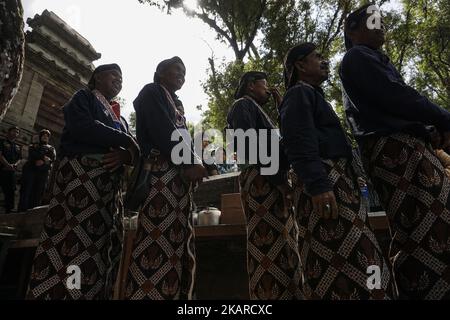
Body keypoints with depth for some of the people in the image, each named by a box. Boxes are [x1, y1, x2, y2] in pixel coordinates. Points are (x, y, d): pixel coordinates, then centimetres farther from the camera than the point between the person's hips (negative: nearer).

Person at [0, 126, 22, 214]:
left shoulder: (18, 146, 22)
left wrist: (15, 165, -7)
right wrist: (8, 164, -17)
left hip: (12, 171, 4)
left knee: (11, 191, -1)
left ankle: (8, 211, 3)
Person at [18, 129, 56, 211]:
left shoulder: (51, 148, 23)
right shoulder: (33, 146, 22)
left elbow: (53, 158, 3)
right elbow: (31, 155, 0)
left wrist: (42, 161, -12)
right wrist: (44, 157, -8)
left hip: (43, 173, 0)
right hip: (30, 170, 0)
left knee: (38, 194, -7)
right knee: (26, 192, -10)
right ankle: (22, 212, -13)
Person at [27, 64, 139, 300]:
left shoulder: (119, 118, 27)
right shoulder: (84, 97, 10)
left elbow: (132, 150, 16)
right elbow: (83, 127, -12)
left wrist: (125, 155, -9)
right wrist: (126, 141, -6)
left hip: (109, 186, 6)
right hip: (80, 176, -6)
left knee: (101, 246, -1)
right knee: (70, 241, -14)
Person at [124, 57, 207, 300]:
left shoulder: (174, 103, 32)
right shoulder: (151, 92, 8)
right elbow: (162, 130, -8)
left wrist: (193, 164, 5)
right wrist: (190, 162, -13)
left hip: (180, 174, 9)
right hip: (161, 172, -8)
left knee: (176, 241, 0)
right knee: (158, 237, -17)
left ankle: (173, 294, 1)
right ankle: (147, 294, -16)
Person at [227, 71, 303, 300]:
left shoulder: (255, 109, 31)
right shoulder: (243, 105, 2)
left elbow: (278, 140, 25)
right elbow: (249, 142, -15)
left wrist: (282, 106, 23)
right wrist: (275, 174, -19)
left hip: (272, 181, 10)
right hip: (261, 180, -10)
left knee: (283, 242, 8)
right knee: (268, 244, -13)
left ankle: (287, 293, 14)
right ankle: (270, 295, -9)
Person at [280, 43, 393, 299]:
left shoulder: (313, 94, 29)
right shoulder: (299, 94, -2)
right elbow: (299, 144, -18)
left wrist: (351, 177, 25)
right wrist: (317, 184, -28)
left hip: (339, 180, 11)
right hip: (324, 183, -11)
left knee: (358, 256, 10)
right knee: (338, 257, -14)